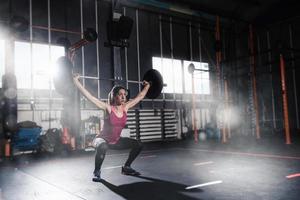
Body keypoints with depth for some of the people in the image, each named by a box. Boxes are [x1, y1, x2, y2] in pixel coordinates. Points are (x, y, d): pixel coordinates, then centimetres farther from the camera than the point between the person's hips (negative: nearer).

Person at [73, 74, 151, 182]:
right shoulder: (108, 108, -21)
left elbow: (139, 97, 8)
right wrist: (76, 81, -30)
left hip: (116, 141, 6)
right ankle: (97, 172, -13)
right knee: (102, 147, -40)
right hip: (103, 139, -6)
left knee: (138, 144, -2)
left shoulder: (125, 107, -7)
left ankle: (126, 167, 17)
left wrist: (147, 86, 16)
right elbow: (88, 96, -27)